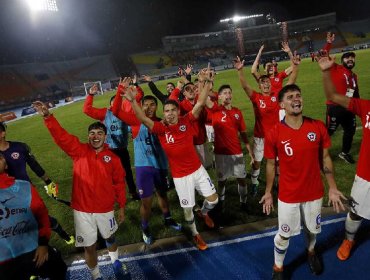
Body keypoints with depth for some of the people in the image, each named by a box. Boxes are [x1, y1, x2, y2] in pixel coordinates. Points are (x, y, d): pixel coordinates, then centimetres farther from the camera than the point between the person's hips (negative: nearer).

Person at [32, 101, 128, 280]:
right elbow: (61, 136, -18)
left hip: (106, 209, 1)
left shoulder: (113, 158, -4)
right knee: (89, 246, 11)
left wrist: (122, 206, 5)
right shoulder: (79, 151, -5)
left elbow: (119, 183, 2)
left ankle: (115, 262, 54)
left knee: (109, 237, 24)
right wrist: (48, 116, -33)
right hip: (82, 209, -1)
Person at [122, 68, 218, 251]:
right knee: (187, 208, 12)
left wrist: (207, 82, -27)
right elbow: (144, 119, -25)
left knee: (213, 199, 10)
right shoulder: (161, 128, -12)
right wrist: (132, 101, -38)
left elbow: (200, 103, -18)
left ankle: (204, 213, 48)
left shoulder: (187, 121, -9)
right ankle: (196, 235, 39)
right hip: (180, 176, -1)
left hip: (198, 169, 2)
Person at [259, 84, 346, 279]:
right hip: (288, 196, -3)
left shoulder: (318, 127, -10)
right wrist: (268, 192, 0)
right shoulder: (274, 134, -17)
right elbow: (271, 164, -5)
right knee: (284, 235, 13)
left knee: (312, 229, 26)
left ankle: (311, 252, 60)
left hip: (314, 193, 3)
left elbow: (325, 158, 1)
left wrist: (332, 188, 2)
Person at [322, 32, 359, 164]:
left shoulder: (354, 76, 14)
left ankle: (345, 153, 36)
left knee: (350, 130, 17)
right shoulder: (335, 69, -5)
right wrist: (329, 44, -26)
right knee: (328, 131, -5)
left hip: (349, 108, 8)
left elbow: (356, 93, 22)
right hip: (335, 107, -8)